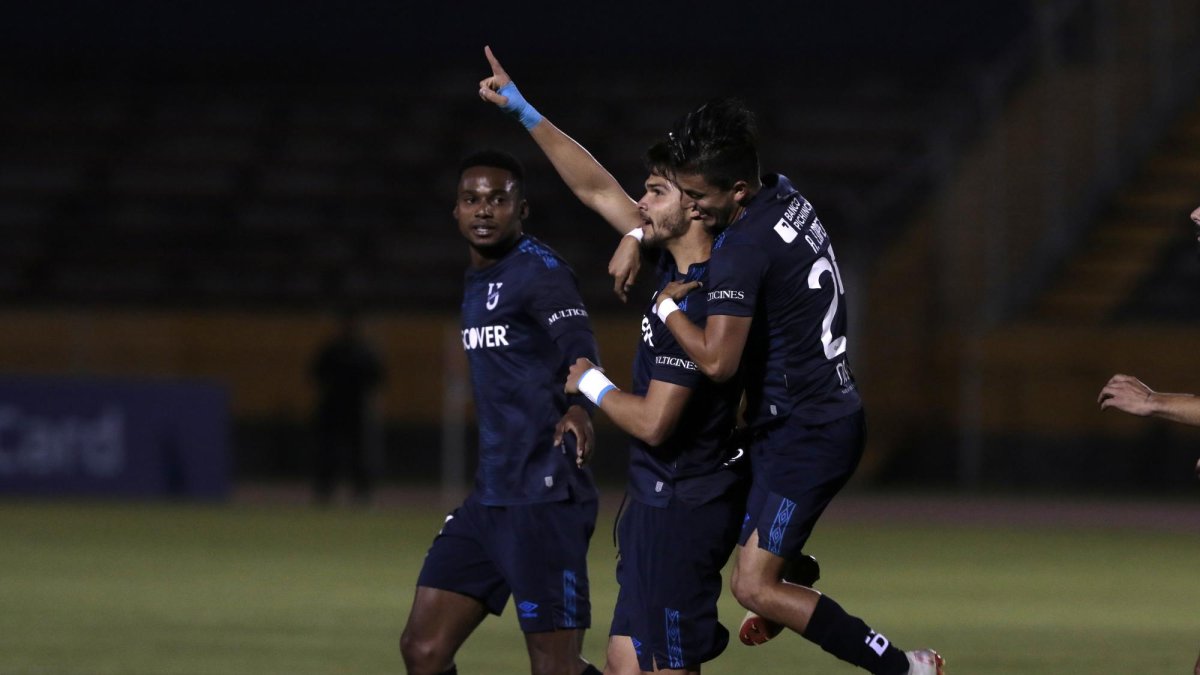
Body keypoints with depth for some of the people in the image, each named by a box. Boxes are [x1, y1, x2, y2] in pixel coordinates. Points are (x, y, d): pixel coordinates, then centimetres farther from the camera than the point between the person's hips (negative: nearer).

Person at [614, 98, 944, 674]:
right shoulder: (785, 196, 5)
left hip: (804, 433, -10)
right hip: (834, 413, 10)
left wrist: (666, 307, -13)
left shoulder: (742, 250, -24)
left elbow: (716, 360, -30)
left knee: (754, 587, -12)